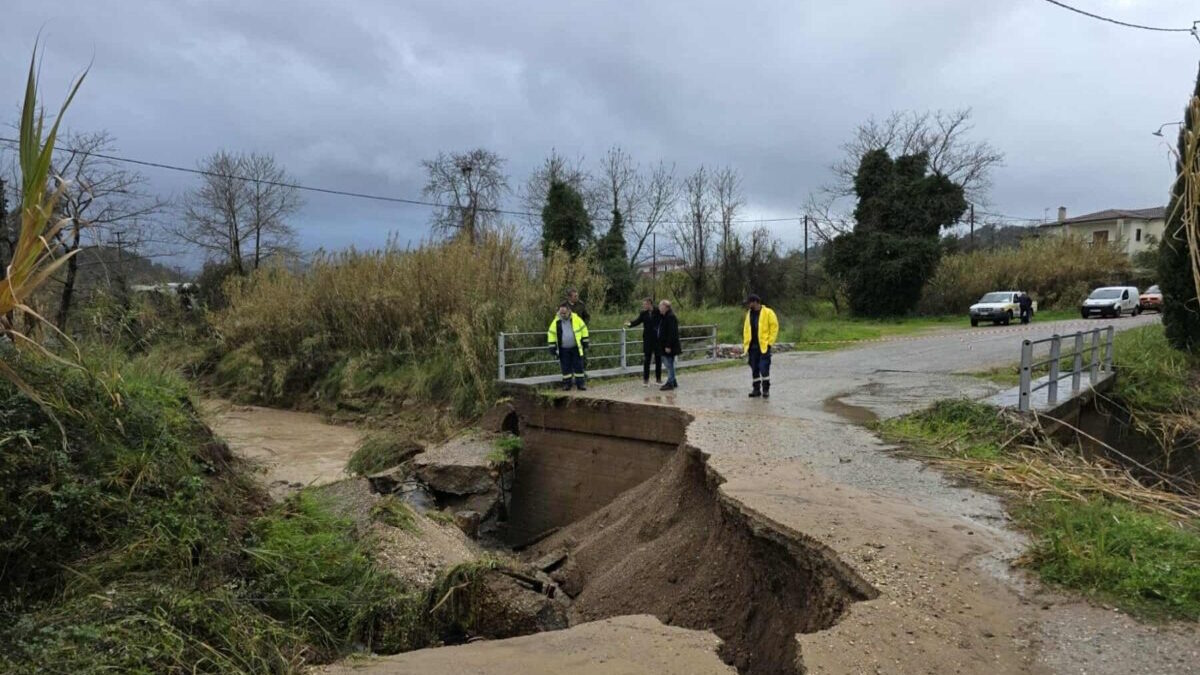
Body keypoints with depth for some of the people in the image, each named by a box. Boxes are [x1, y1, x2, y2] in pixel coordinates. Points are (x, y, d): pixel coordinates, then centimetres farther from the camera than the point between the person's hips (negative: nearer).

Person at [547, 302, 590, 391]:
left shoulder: (576, 319, -6)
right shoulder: (556, 321, -4)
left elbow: (583, 330, 3)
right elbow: (551, 334, 4)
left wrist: (585, 343, 3)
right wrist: (553, 347, 1)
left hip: (576, 348, -1)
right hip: (563, 349, 1)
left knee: (578, 366, 1)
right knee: (566, 367, 6)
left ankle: (580, 384, 7)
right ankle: (566, 384, 15)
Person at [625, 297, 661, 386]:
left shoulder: (658, 312, -8)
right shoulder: (644, 313, 1)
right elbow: (638, 321, -8)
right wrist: (630, 324, -27)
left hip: (658, 339, -2)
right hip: (647, 339, 2)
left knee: (658, 359, 9)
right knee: (646, 359, 1)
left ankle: (658, 378, 21)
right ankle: (645, 379, 8)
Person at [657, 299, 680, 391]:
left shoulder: (670, 317, -18)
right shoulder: (664, 316, 13)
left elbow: (671, 333, -23)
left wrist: (668, 346, -24)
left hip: (669, 346, -10)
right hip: (664, 345, 10)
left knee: (669, 364, -2)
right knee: (668, 364, 16)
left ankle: (670, 384, 6)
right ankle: (673, 382, 25)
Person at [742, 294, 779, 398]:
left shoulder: (768, 312, -5)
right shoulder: (749, 314, 13)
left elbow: (774, 327, -6)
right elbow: (746, 329, 16)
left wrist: (769, 342, -10)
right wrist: (745, 344, 9)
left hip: (764, 346, -6)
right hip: (752, 346, 6)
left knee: (764, 368, -7)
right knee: (754, 369, 9)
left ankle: (766, 389, 3)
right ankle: (756, 389, 16)